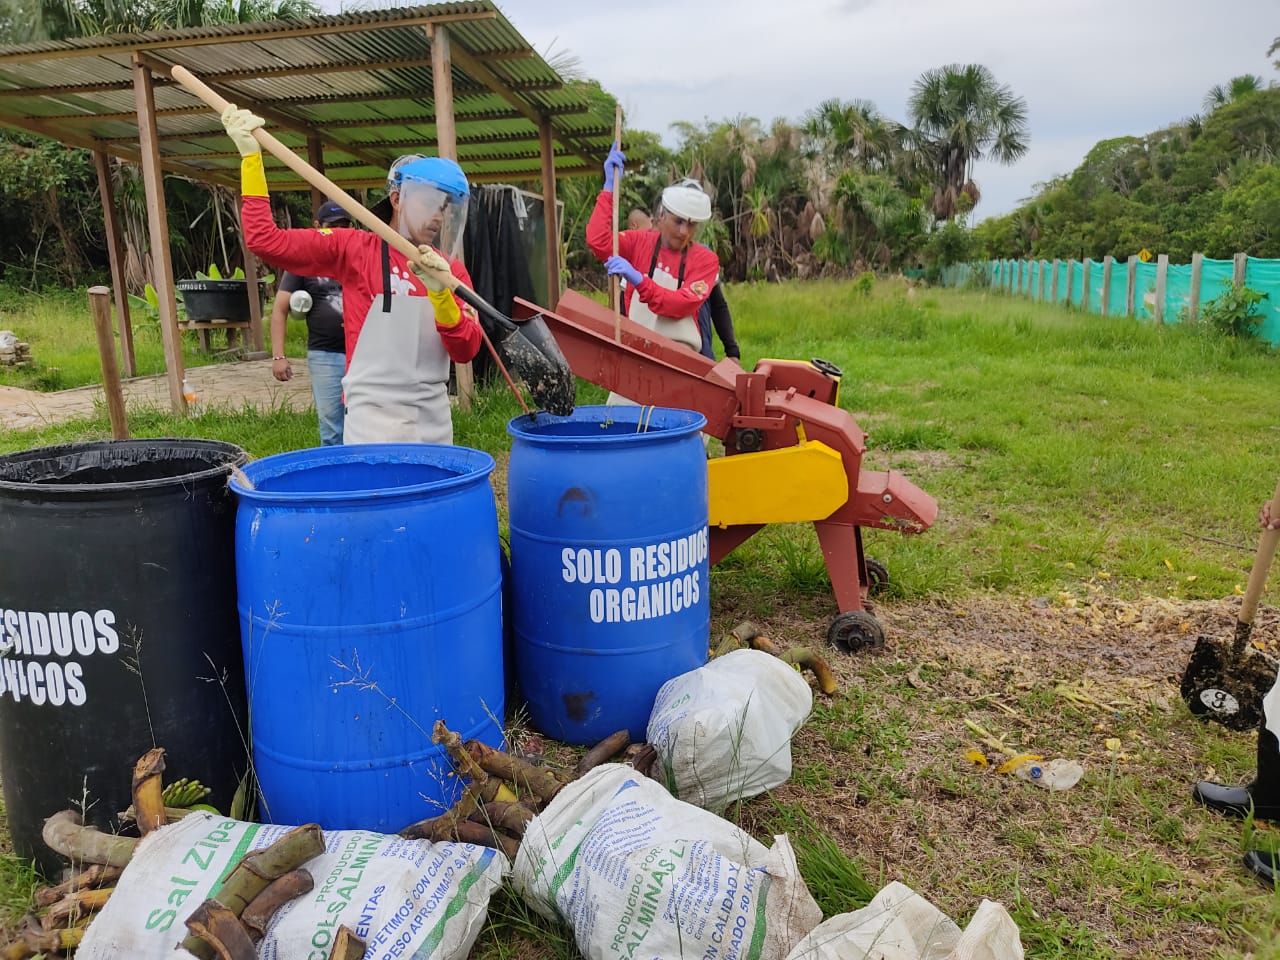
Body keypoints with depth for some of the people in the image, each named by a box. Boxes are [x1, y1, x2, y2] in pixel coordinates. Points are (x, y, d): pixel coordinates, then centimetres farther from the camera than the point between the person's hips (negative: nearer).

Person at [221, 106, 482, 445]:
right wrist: (251, 156, -11)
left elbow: (467, 351, -3)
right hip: (374, 418, -5)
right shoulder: (356, 249, -3)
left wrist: (440, 293, -17)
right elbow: (264, 239, -9)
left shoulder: (451, 271, 8)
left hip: (435, 421, 5)